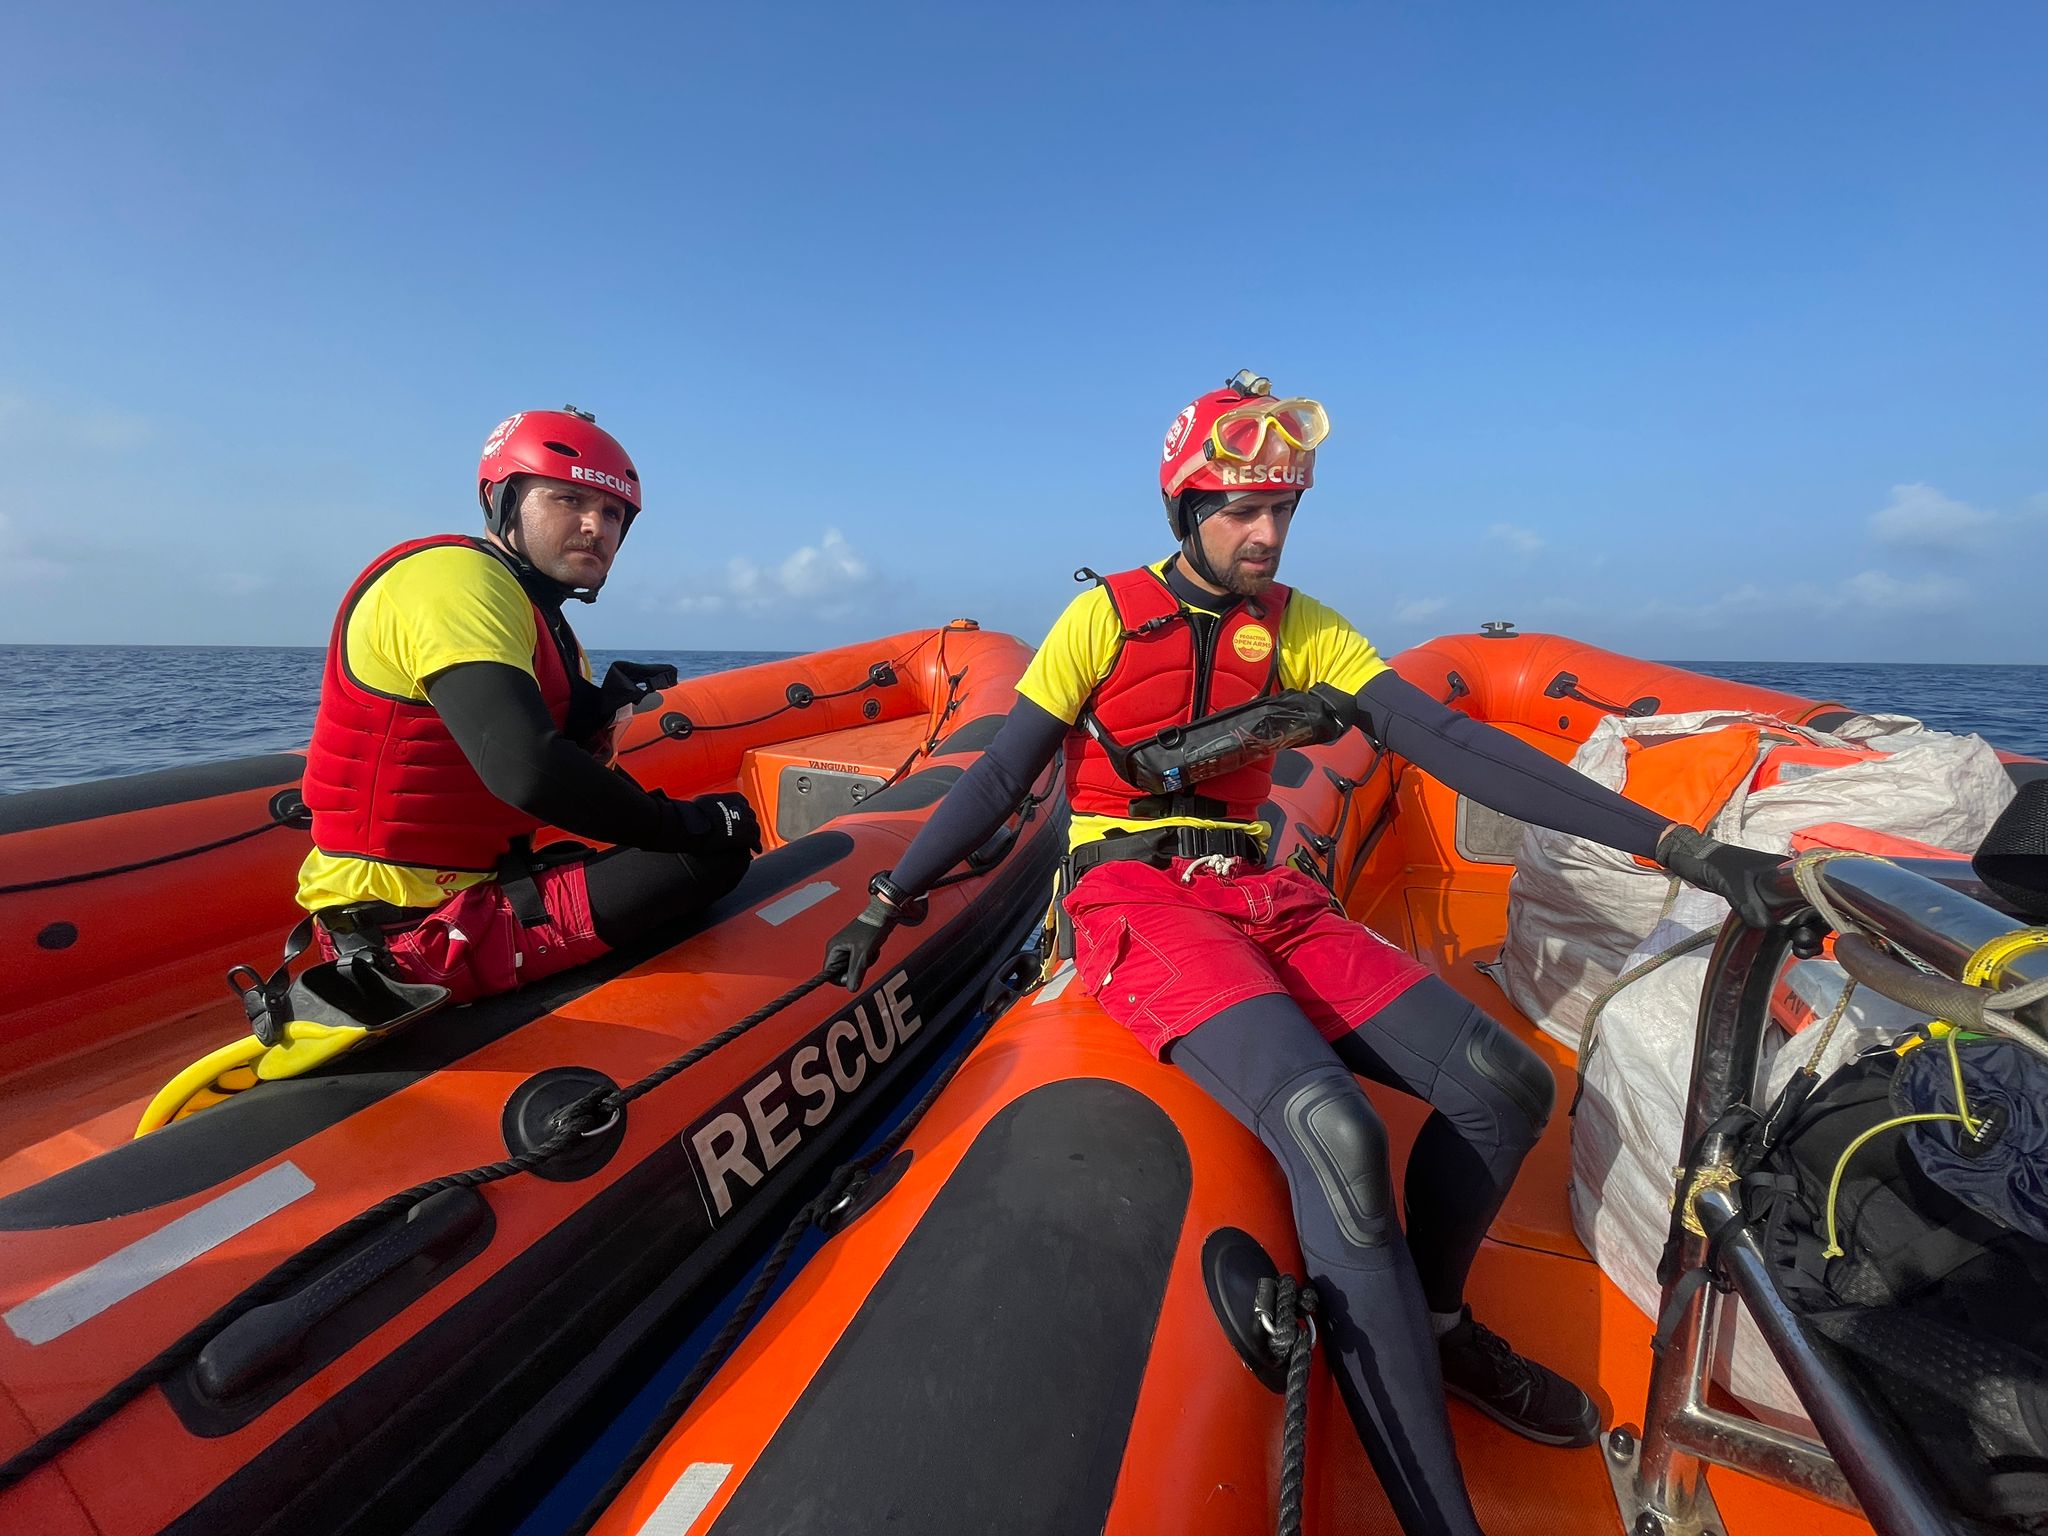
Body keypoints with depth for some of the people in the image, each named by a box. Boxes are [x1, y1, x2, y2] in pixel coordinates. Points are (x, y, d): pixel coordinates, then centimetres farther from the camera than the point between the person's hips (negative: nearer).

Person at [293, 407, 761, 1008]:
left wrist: (597, 715, -5)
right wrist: (683, 821, -20)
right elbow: (528, 773, -31)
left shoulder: (541, 620, 14)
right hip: (416, 928, -10)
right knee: (717, 851, -21)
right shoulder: (456, 576, -16)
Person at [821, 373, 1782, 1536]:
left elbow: (1452, 743, 0)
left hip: (1261, 900, 5)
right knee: (1334, 1130, -29)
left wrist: (1678, 845, -7)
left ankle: (1426, 1320, 21)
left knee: (1509, 1085, -7)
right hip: (1136, 901, -5)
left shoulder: (1298, 627, 10)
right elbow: (1000, 780, 2)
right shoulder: (1106, 616, 0)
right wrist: (889, 901, 2)